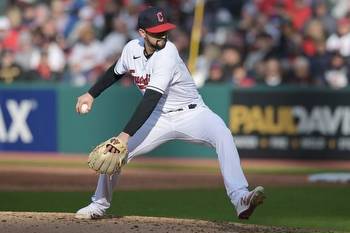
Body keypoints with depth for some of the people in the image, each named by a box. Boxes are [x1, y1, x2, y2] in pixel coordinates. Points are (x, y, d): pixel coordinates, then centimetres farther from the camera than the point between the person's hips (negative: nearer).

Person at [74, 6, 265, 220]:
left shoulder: (167, 54, -26)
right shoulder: (132, 49, -6)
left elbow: (151, 100, -34)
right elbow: (116, 72, 20)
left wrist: (126, 135, -41)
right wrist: (91, 94, 15)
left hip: (191, 113, -6)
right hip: (160, 118, 6)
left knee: (222, 134, -35)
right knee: (115, 151, -4)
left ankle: (240, 199, -46)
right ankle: (99, 205, 23)